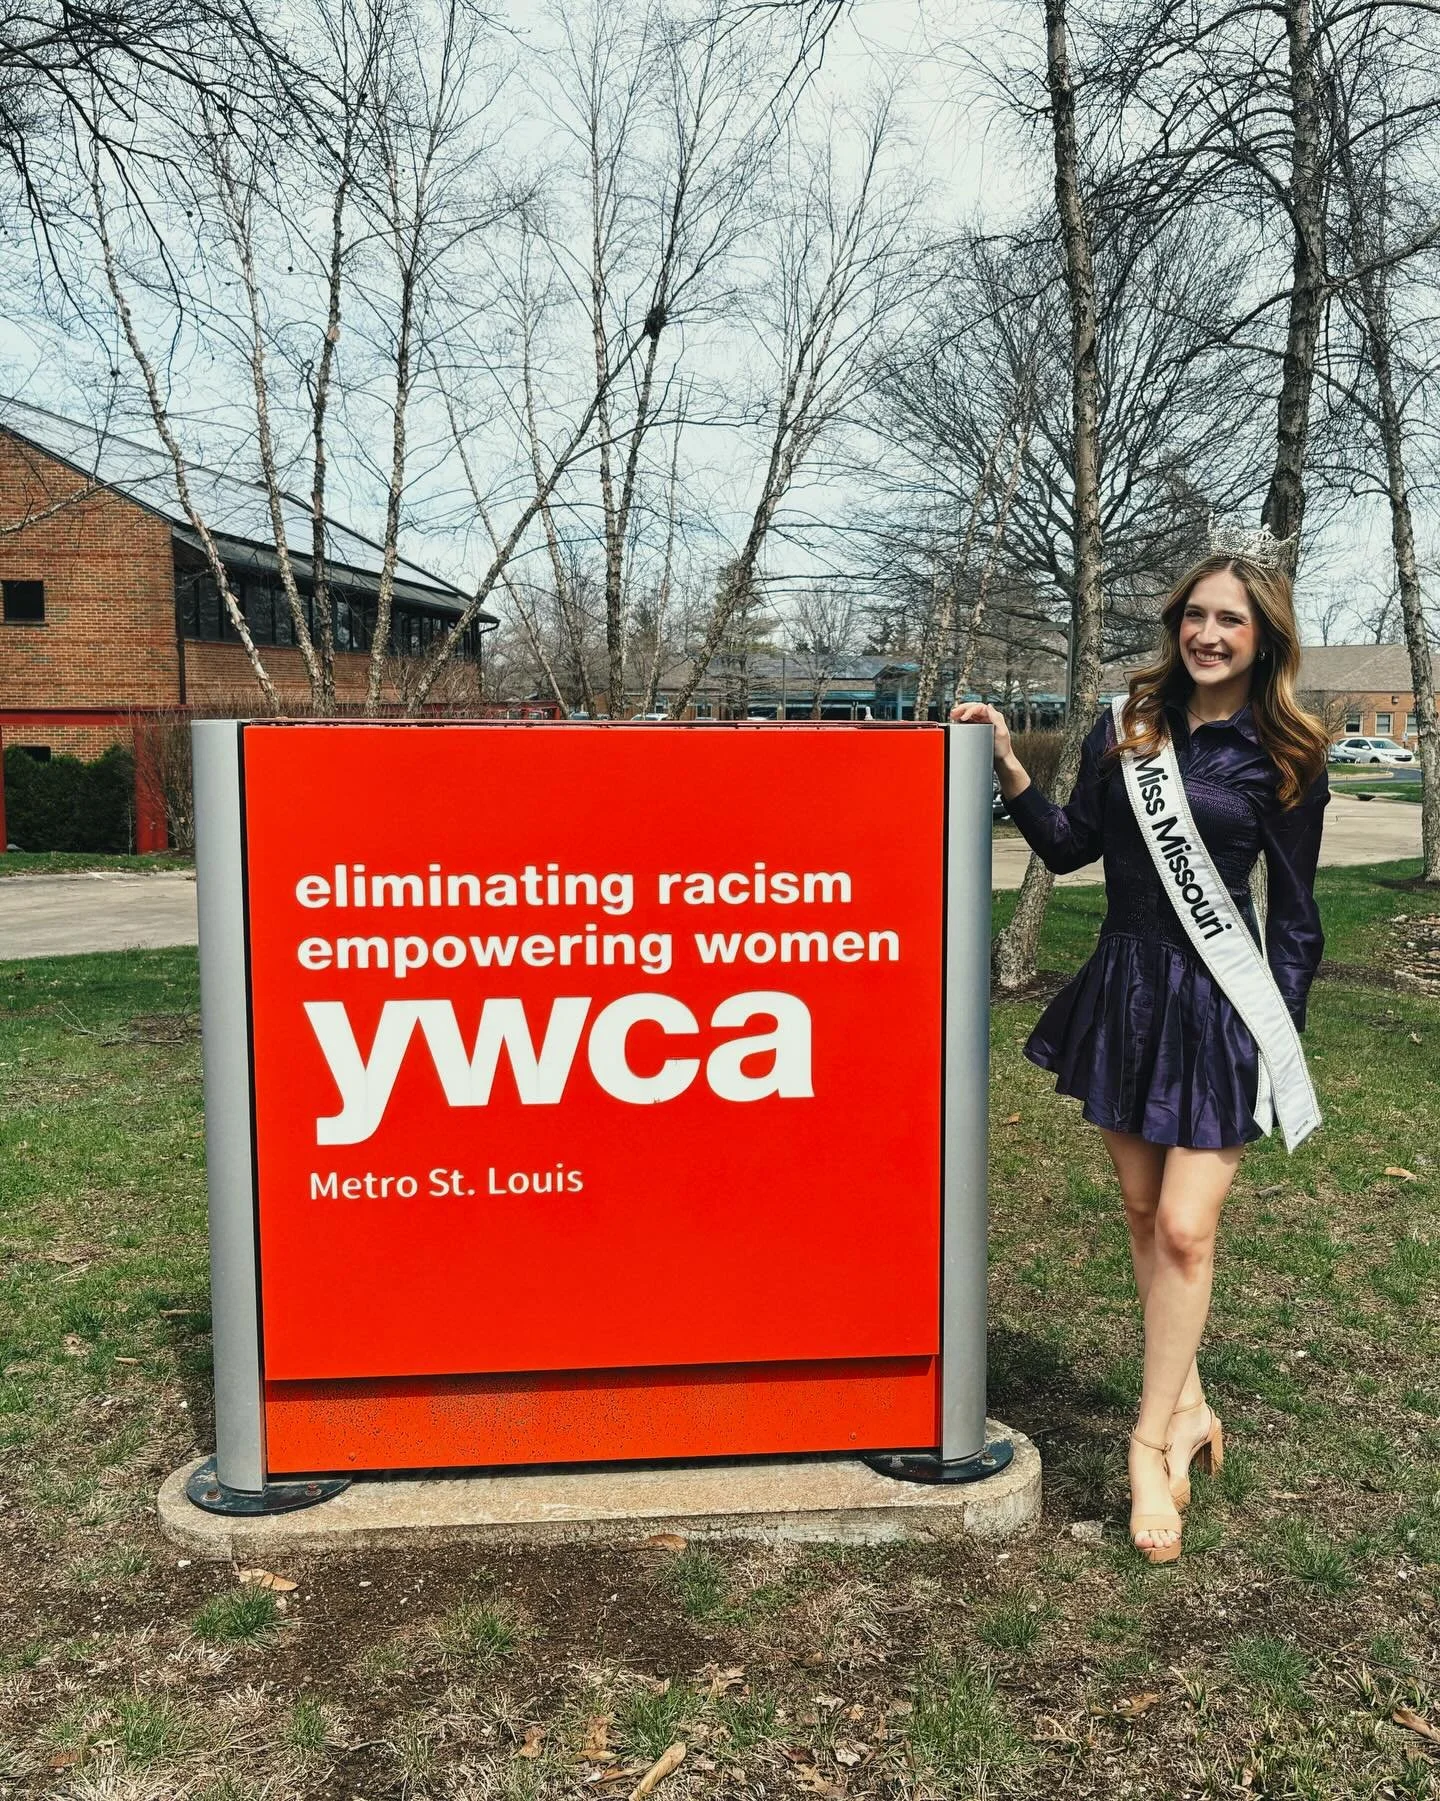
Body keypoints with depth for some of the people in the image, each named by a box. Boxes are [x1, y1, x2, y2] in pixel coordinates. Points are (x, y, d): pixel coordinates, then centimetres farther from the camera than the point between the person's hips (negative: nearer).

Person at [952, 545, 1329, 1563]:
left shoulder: (1284, 758, -4)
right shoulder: (1129, 727, 5)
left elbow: (1295, 914, -1)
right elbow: (1072, 847, 6)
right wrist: (1009, 769, -5)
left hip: (1220, 1002, -4)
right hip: (1125, 991, 4)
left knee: (1185, 1229, -4)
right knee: (1144, 1212, 13)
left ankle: (1153, 1441, 13)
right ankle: (1188, 1405, 31)